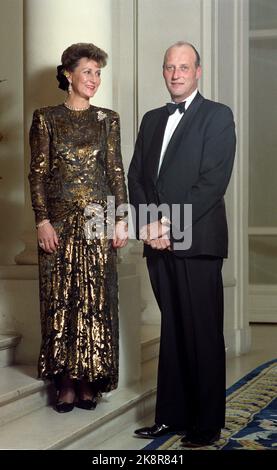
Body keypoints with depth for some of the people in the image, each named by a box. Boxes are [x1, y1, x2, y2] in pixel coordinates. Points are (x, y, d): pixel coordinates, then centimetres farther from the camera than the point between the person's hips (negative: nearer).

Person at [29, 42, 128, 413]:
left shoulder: (108, 119, 9)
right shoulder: (46, 118, 3)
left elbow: (116, 171, 7)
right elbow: (37, 173, 0)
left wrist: (121, 219, -1)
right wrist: (42, 221, -8)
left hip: (98, 219, 1)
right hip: (59, 220, -1)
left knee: (96, 298, 1)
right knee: (60, 298, 1)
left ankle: (90, 380, 10)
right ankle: (66, 382, 8)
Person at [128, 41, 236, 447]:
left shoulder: (217, 116, 0)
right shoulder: (152, 119, 19)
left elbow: (213, 181, -10)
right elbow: (136, 176, 14)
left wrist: (170, 225, -14)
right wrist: (147, 224, -3)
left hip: (197, 241, -6)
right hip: (159, 243, 6)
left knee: (203, 334, -1)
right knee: (172, 331, 11)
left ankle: (207, 425, 7)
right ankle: (171, 416, 18)